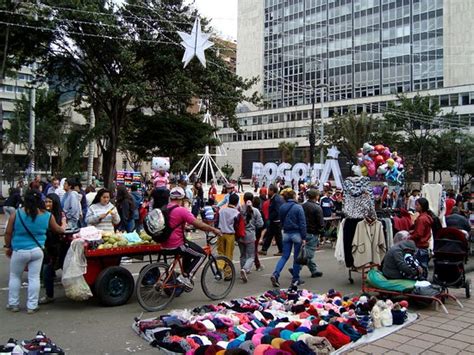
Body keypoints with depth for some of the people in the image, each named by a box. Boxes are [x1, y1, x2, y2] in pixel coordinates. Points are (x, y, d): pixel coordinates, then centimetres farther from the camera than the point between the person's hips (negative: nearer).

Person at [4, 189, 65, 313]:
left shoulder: (16, 214, -10)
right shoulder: (47, 215, -4)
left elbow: (8, 233, -3)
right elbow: (58, 230, 12)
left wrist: (8, 247, 13)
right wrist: (63, 228, 34)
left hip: (19, 251, -1)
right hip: (37, 251, 1)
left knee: (15, 277, 17)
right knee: (34, 278, 8)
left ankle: (13, 304, 25)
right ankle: (32, 306, 12)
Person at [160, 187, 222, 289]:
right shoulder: (181, 210, -16)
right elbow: (197, 224, -17)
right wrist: (213, 229, -6)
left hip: (164, 244, 9)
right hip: (176, 244, -9)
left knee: (189, 250, 31)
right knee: (202, 254, 5)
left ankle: (185, 276, 31)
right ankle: (185, 277, -1)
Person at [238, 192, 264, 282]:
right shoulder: (255, 211, -9)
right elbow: (260, 224, -7)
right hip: (250, 236, -2)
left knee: (243, 255, 19)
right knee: (251, 256, 4)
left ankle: (244, 269, 26)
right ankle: (245, 269, -20)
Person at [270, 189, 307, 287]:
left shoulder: (282, 208, 3)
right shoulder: (298, 207, -12)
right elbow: (302, 223, -12)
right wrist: (304, 237, -9)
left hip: (286, 234, 4)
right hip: (297, 234, -4)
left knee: (284, 256, 10)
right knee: (297, 257, 8)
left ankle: (275, 274, -7)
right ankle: (295, 279, 17)